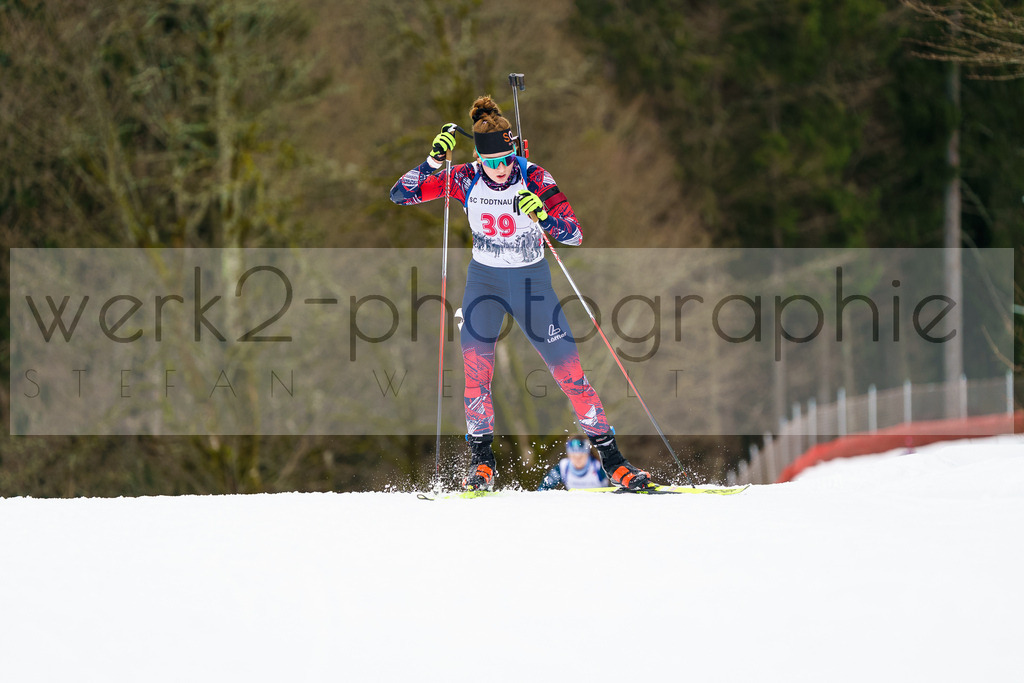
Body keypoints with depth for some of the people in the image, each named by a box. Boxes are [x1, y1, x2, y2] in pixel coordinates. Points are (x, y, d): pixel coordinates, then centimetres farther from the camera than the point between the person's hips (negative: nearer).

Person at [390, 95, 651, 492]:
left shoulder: (534, 179, -15)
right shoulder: (465, 180, -11)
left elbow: (574, 235, -17)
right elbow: (401, 194, -12)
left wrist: (541, 213, -36)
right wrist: (435, 161, -25)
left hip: (531, 281, -1)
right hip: (484, 280, 1)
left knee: (567, 367, -5)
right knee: (475, 364, -15)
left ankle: (611, 458, 2)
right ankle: (482, 459, -3)